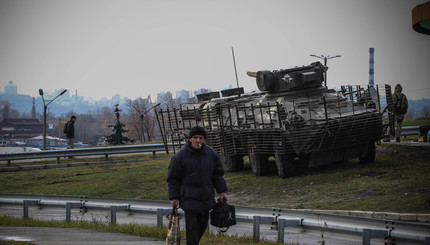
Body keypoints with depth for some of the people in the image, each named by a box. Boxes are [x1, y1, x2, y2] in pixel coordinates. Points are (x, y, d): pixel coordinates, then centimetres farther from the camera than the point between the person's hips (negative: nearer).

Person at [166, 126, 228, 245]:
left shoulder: (211, 154, 4)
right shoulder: (181, 156, -8)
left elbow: (217, 174, 12)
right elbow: (173, 178, -3)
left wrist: (222, 191, 6)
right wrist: (174, 197, -6)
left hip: (206, 198, 5)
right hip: (189, 199, -5)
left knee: (202, 226, 14)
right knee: (192, 227, -7)